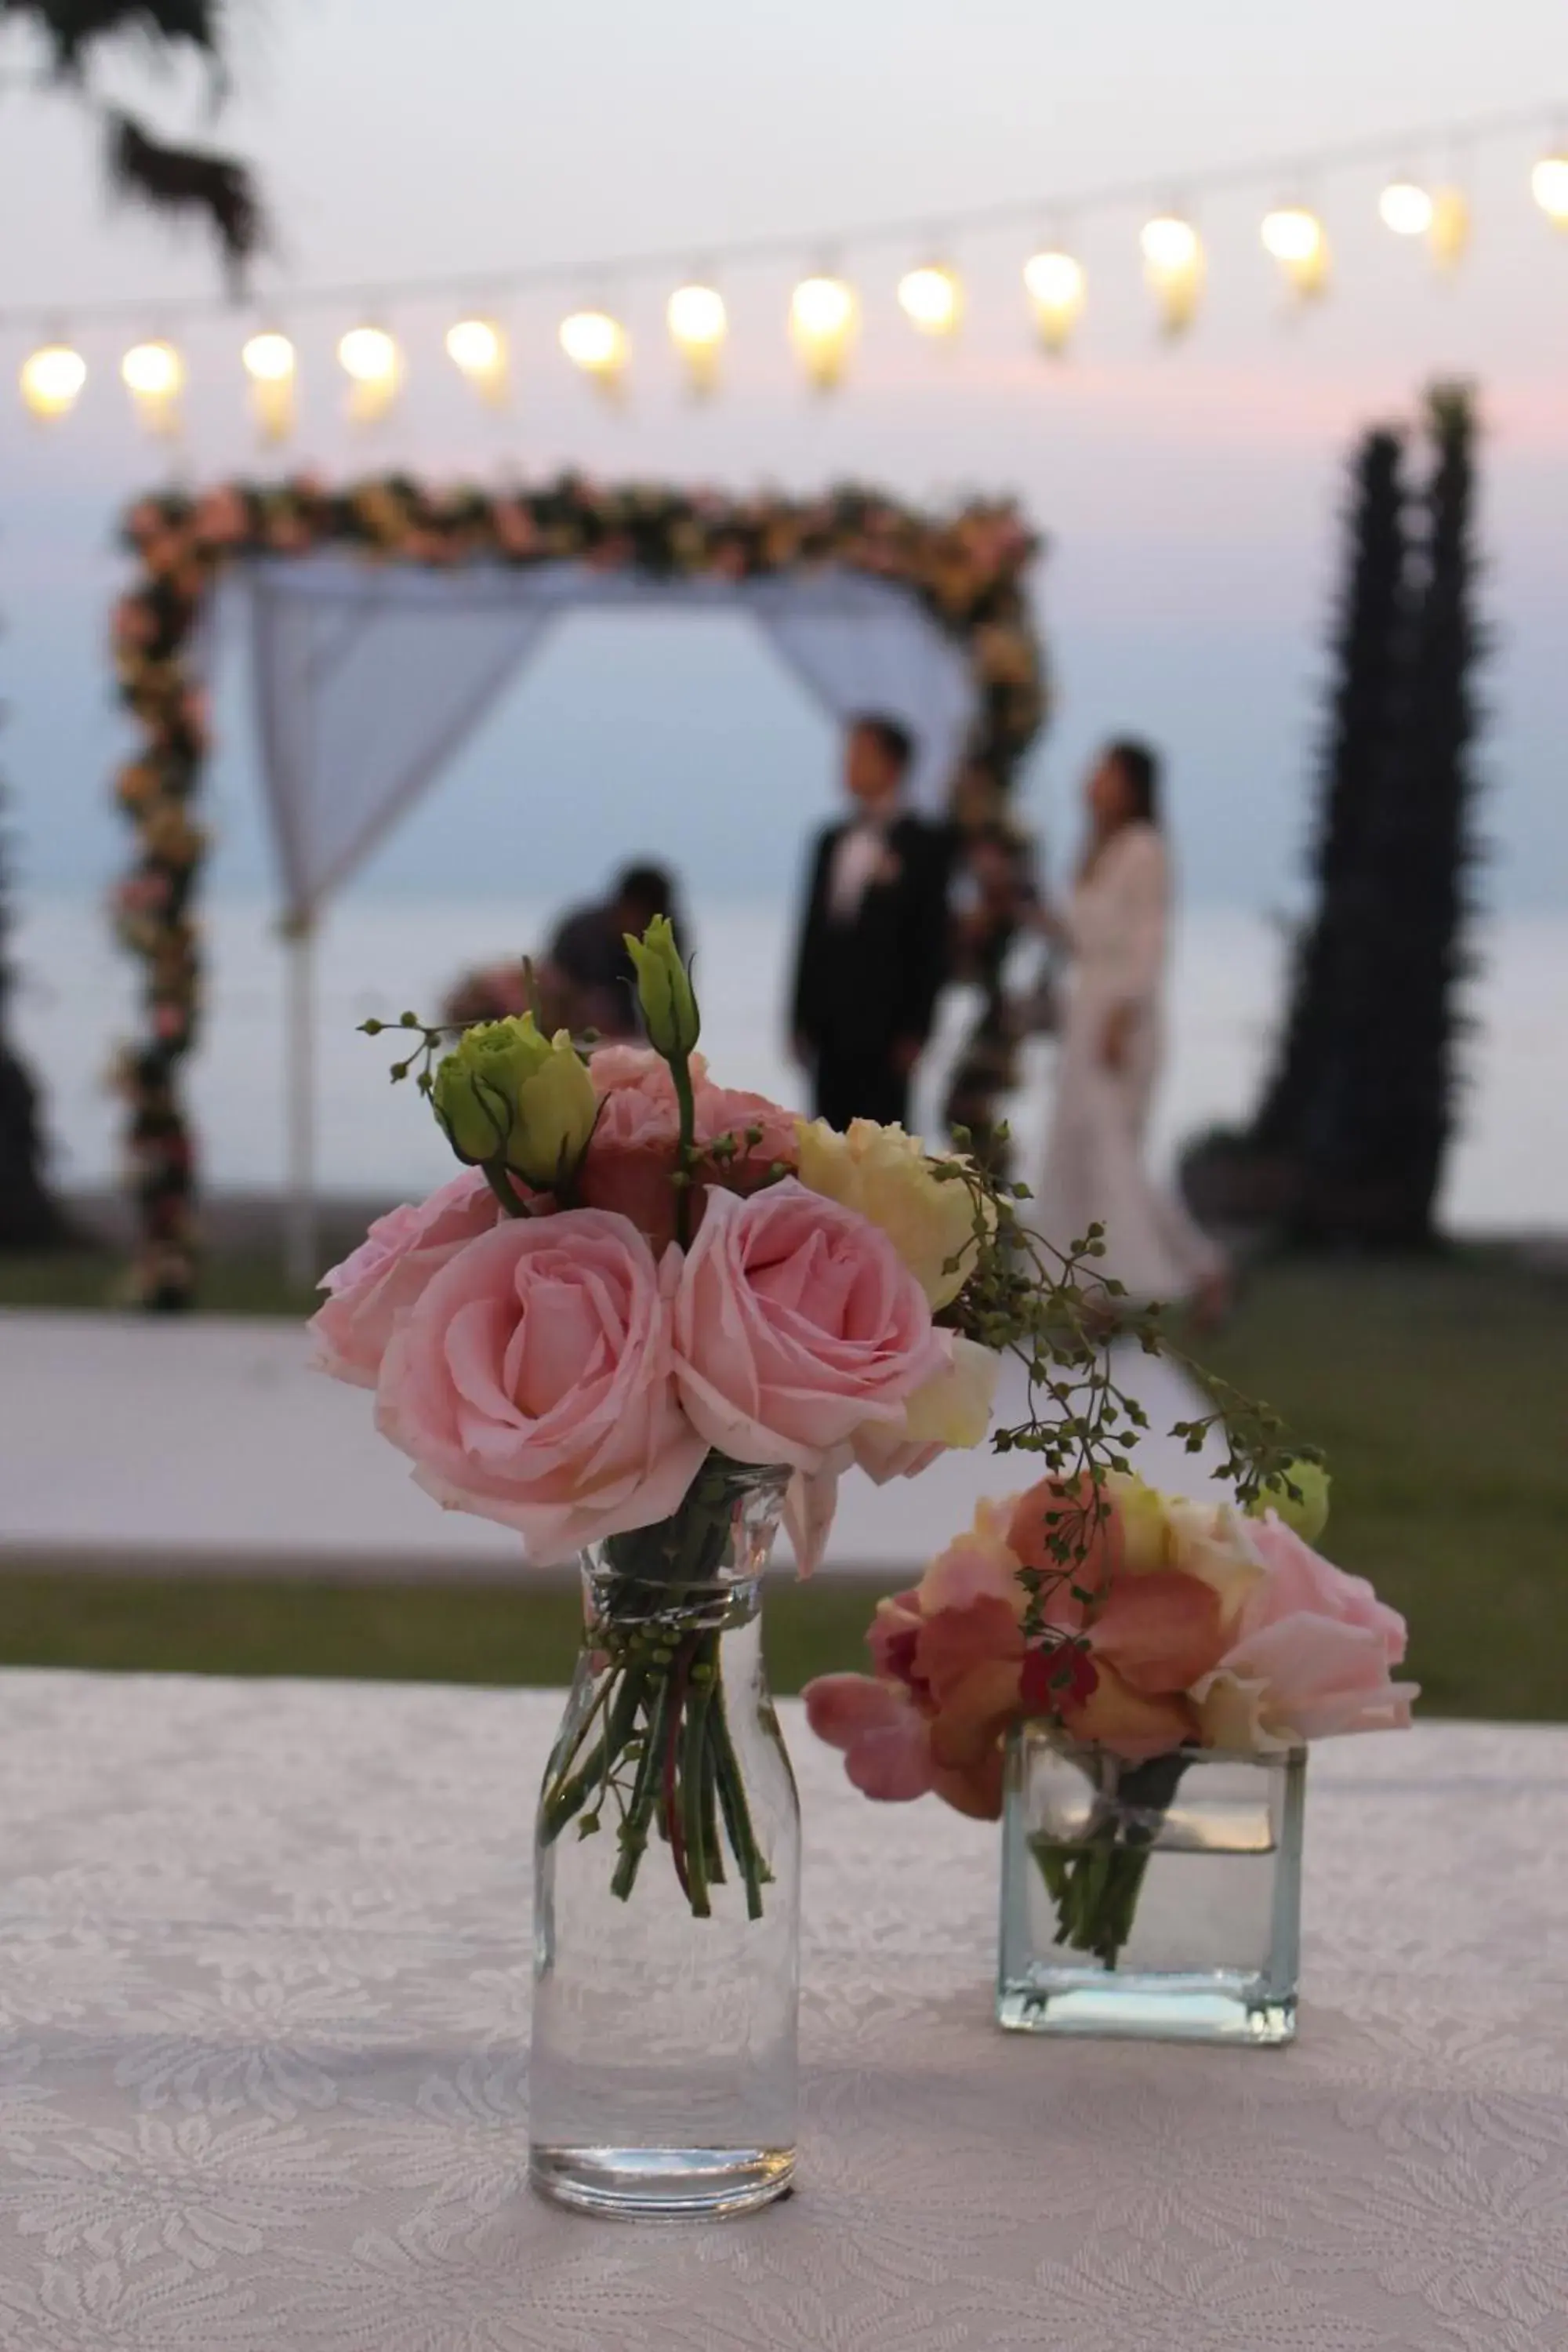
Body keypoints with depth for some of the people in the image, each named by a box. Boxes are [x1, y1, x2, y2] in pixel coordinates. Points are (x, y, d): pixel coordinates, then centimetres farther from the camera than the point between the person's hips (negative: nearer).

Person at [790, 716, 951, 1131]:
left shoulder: (923, 845, -1)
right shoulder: (832, 841, 16)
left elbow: (931, 943, -4)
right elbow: (814, 932, 16)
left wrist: (915, 1029, -9)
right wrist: (803, 1018, 10)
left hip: (883, 1020, -6)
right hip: (830, 1022, 6)